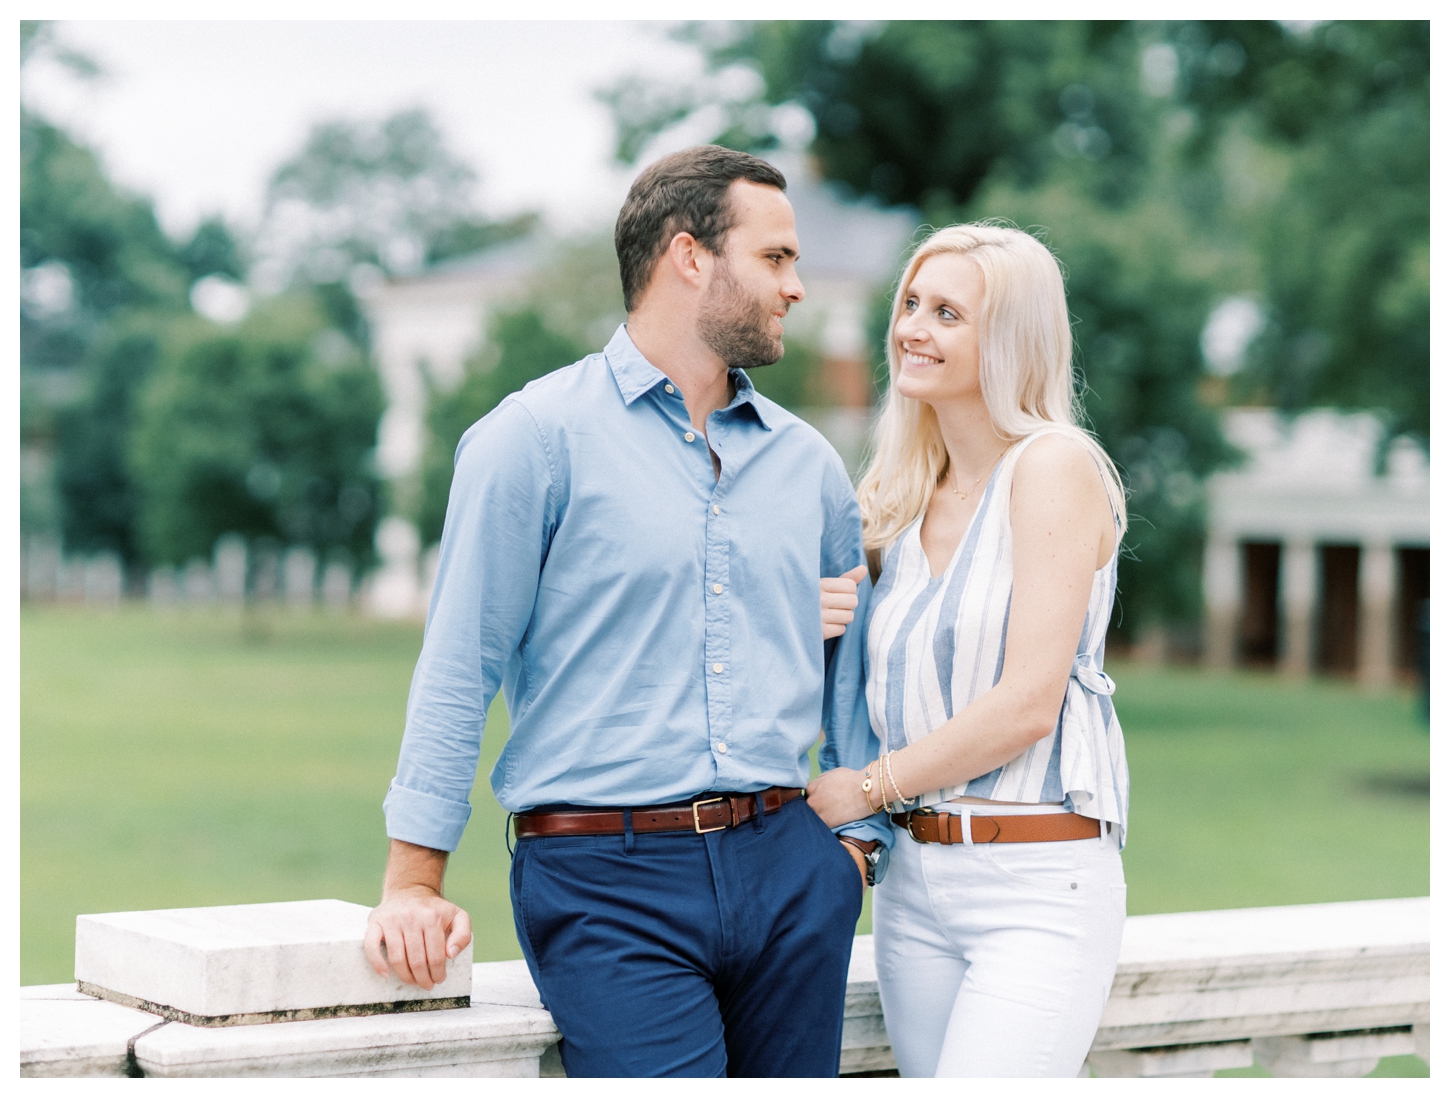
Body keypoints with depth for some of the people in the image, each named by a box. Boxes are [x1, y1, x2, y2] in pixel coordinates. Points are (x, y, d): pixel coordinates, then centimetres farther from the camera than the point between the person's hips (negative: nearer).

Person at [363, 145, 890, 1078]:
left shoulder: (807, 463, 16)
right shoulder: (540, 437, -2)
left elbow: (853, 661, 23)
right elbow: (459, 667, -4)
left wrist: (859, 838, 11)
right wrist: (416, 880, -8)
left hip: (787, 871, 6)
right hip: (610, 884, -5)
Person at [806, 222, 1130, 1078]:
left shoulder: (1054, 465, -8)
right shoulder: (905, 497, 13)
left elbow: (1027, 705, -15)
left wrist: (868, 787, -6)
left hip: (1039, 885, -7)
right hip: (914, 882, 7)